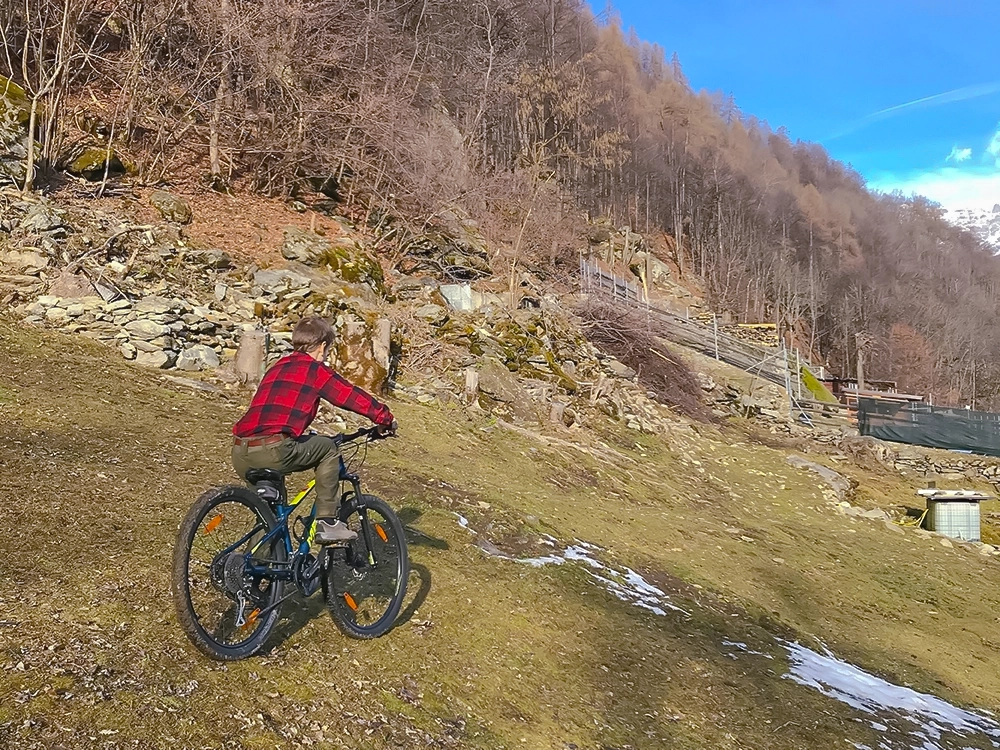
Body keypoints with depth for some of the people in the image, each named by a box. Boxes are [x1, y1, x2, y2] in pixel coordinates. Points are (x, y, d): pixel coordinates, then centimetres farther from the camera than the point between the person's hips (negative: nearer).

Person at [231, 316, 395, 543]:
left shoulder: (276, 368, 26)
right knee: (328, 448, 16)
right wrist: (385, 418, 22)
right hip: (272, 451, -7)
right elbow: (353, 397, 7)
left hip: (240, 455, 7)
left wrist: (306, 437, 50)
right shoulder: (316, 370, 6)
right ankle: (327, 522, 13)